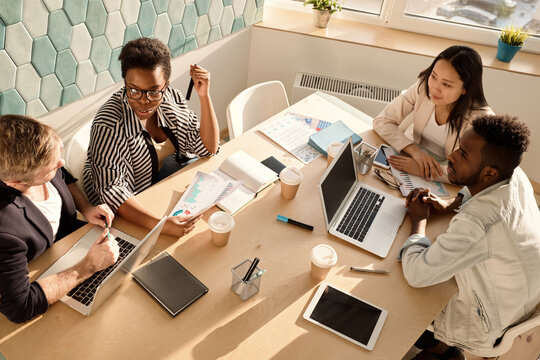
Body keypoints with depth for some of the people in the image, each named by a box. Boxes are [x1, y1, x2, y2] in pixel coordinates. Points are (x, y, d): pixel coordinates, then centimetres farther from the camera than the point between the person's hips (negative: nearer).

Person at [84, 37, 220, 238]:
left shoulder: (172, 99, -9)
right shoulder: (109, 126, -27)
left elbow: (209, 148, -6)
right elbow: (112, 191, -29)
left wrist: (204, 96, -18)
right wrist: (159, 224, -44)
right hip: (128, 212, -6)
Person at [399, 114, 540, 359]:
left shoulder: (476, 224, -43)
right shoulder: (515, 175, -17)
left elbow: (416, 274, -33)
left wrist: (419, 219, -18)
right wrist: (448, 205, -8)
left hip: (491, 326, -7)